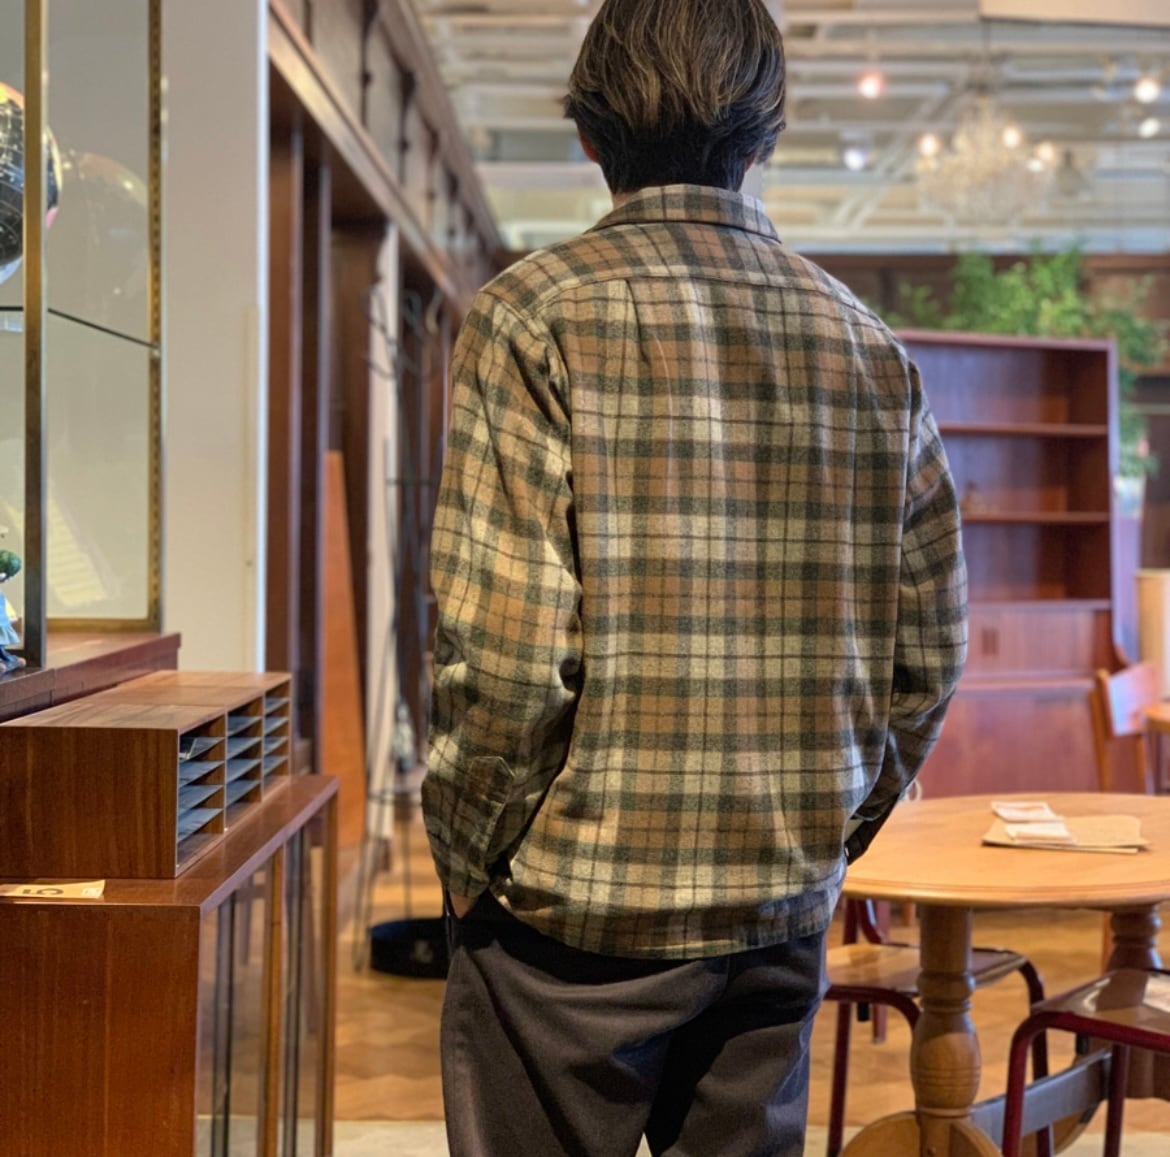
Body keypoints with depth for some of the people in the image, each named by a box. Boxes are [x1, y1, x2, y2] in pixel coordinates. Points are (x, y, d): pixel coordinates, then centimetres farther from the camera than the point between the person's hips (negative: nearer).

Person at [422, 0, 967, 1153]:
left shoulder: (535, 316, -10)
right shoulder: (866, 345, 5)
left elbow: (506, 653, -18)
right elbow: (928, 650, 8)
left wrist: (471, 860, -3)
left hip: (577, 910, -4)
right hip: (783, 908, 5)